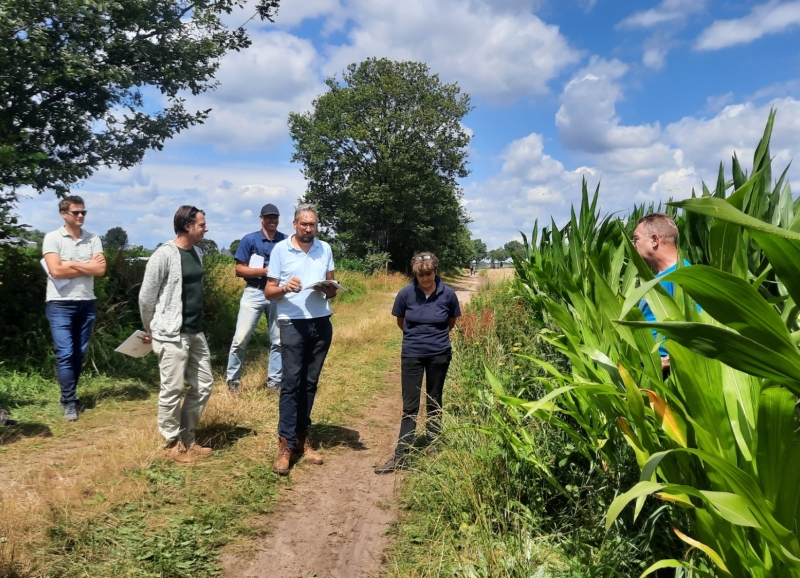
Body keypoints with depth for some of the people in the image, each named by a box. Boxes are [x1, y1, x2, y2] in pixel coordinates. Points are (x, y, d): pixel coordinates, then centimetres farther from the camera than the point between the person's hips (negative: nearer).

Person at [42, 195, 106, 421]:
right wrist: (87, 267, -8)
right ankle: (69, 402, 2)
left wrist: (71, 263, -11)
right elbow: (55, 270, -15)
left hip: (86, 303, 4)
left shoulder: (93, 239, 6)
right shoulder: (52, 238, -3)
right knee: (65, 354, -6)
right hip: (60, 304, -4)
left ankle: (69, 396, 23)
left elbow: (101, 270, -5)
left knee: (79, 354, 10)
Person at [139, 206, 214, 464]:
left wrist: (197, 324, 14)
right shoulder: (164, 255, -15)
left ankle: (187, 439, 28)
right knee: (172, 390, 3)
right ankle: (173, 444, 20)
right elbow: (146, 297, -10)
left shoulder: (197, 253, 9)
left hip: (196, 333, 8)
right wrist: (151, 330, 2)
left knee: (203, 385, 13)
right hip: (172, 335, -8)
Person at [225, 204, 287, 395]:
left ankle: (274, 381, 18)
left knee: (279, 340, 6)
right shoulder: (249, 240, -2)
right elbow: (239, 270, -5)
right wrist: (265, 271, -16)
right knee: (241, 338, -4)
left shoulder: (286, 241, 5)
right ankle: (232, 380, 10)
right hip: (254, 293, -2)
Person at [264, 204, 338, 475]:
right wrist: (285, 288, -22)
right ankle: (285, 443, 0)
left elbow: (332, 289, 12)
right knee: (291, 383, -5)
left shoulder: (325, 249, 9)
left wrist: (329, 289, -11)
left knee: (310, 382, 9)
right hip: (292, 324, -3)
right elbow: (268, 291, -1)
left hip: (321, 323, 4)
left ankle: (302, 437, 18)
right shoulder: (280, 249, -1)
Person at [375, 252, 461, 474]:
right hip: (411, 355, 0)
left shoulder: (448, 294, -10)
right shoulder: (406, 293, -10)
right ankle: (400, 456, 4)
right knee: (409, 406, 1)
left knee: (434, 403, 11)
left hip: (439, 354, 0)